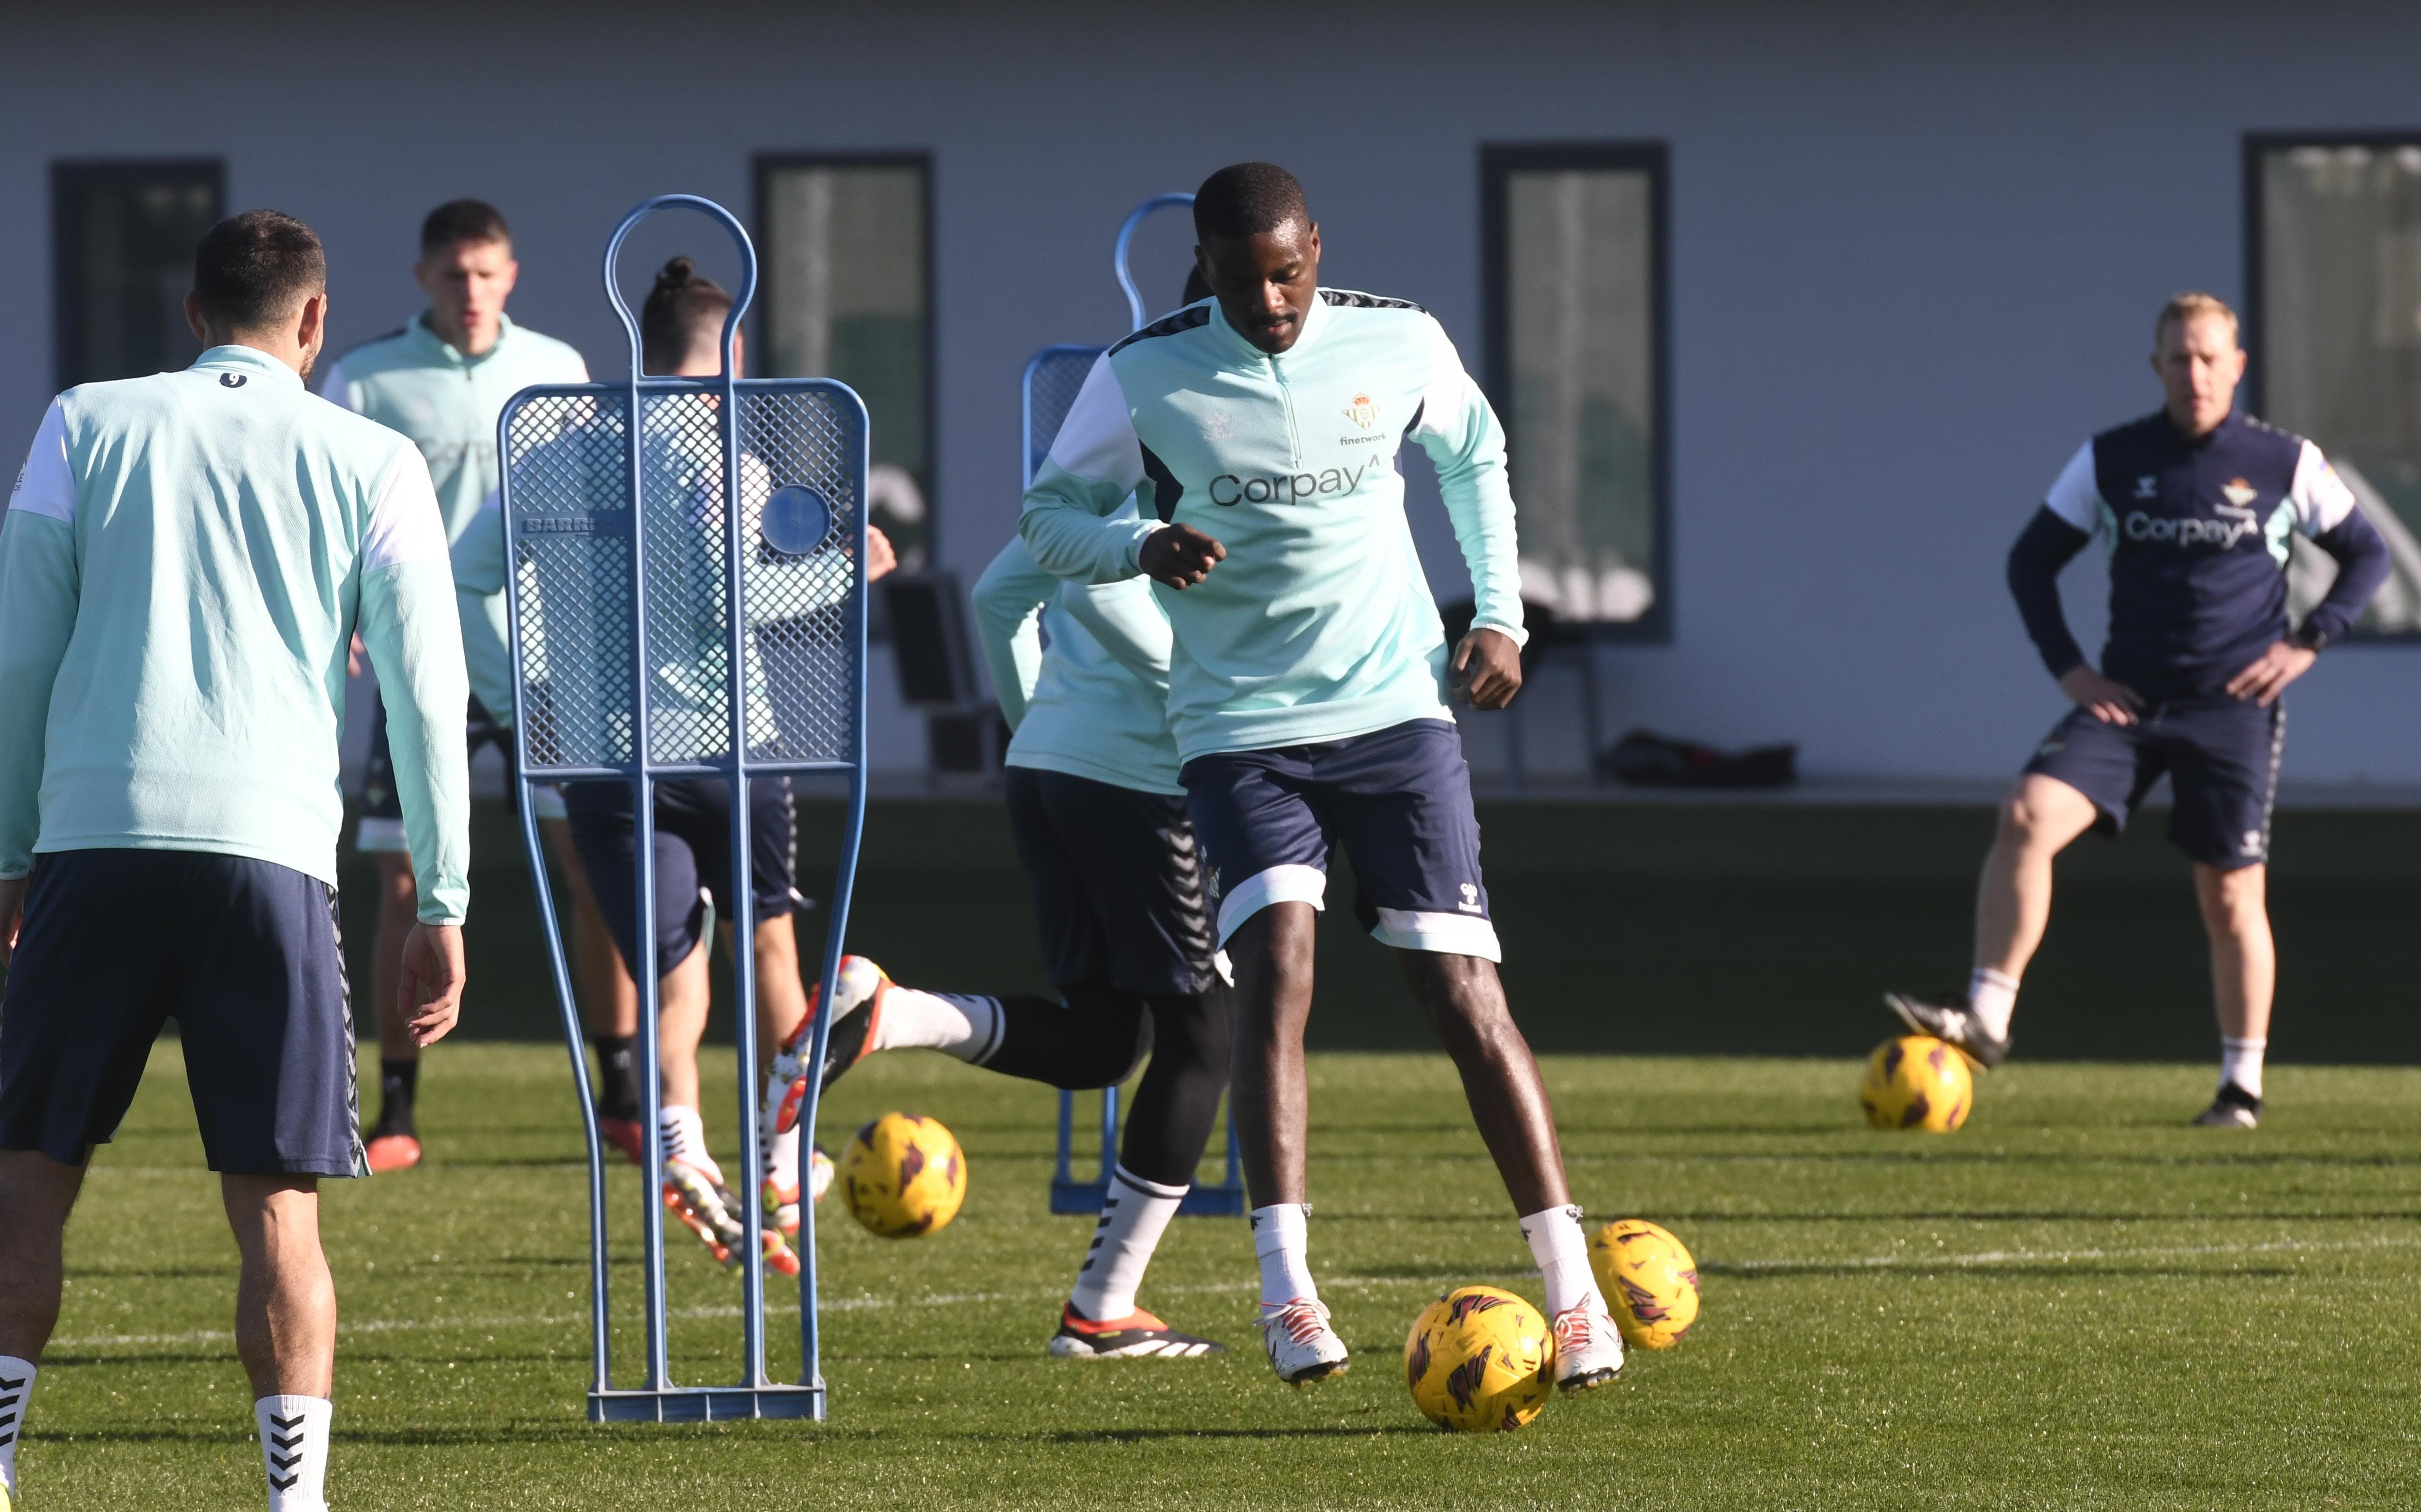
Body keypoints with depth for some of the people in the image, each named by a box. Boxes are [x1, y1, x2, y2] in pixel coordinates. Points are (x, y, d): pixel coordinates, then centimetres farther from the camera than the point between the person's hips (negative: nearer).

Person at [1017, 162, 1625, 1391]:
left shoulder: (1399, 344, -2)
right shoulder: (1144, 377, -7)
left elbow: (1472, 453, 19)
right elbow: (1049, 515, 3)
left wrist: (1499, 614, 10)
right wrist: (1142, 546, -18)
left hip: (1396, 711, 1)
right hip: (1239, 728, -1)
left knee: (1461, 988, -5)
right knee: (1276, 964, -21)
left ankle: (1571, 1291, -2)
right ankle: (1288, 1293, -22)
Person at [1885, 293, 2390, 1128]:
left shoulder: (2286, 464, -1)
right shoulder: (2110, 460, 3)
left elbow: (2368, 556, 9)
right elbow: (2032, 558, 11)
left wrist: (2307, 642, -4)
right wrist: (2067, 666, 0)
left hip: (2234, 707, -1)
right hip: (2127, 698, 1)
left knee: (2231, 897, 0)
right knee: (2028, 817, -21)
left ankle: (2242, 1084, 14)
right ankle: (1986, 1016, -21)